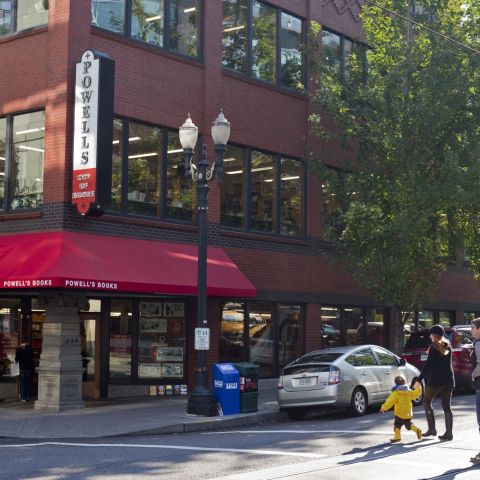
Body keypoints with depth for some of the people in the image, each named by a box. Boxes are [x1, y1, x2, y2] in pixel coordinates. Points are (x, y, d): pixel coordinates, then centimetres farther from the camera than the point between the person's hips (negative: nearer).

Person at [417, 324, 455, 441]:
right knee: (447, 407, 6)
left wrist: (419, 379, -13)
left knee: (426, 402, 11)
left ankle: (432, 429, 7)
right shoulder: (448, 346, 11)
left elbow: (428, 365, -15)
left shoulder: (434, 347, -10)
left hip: (436, 380, -6)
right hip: (449, 380, 6)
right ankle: (448, 433, 1)